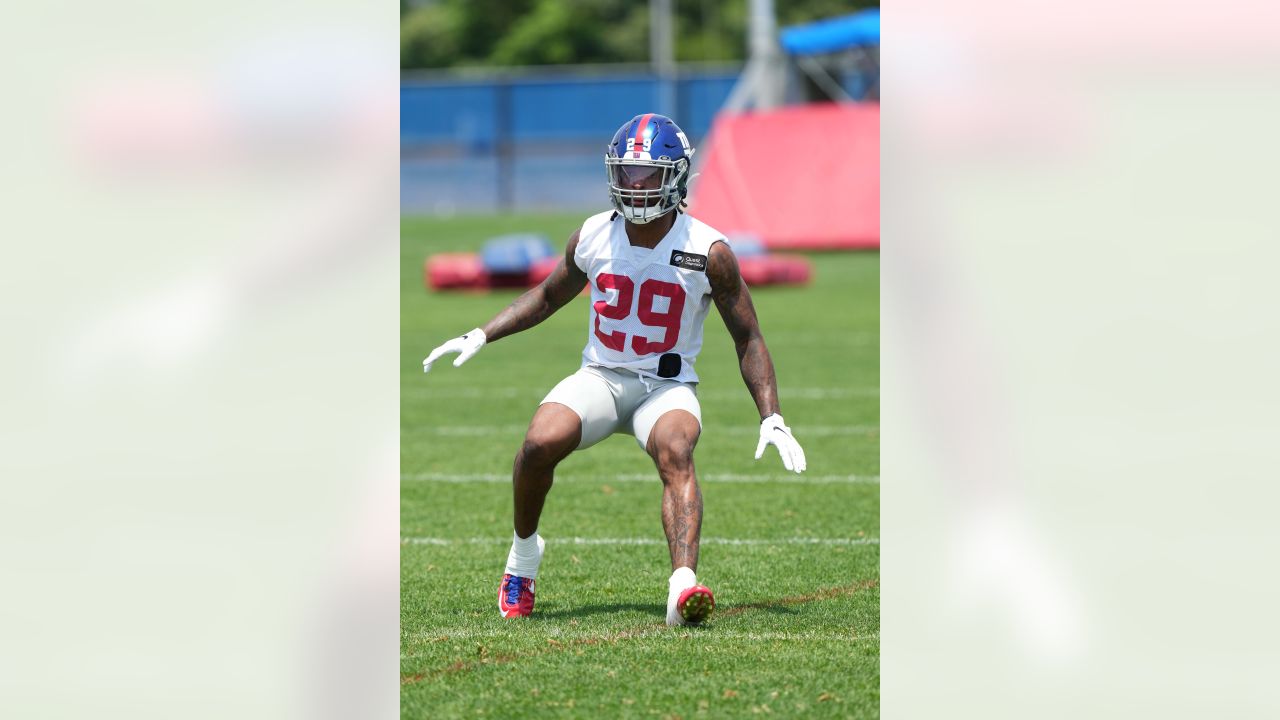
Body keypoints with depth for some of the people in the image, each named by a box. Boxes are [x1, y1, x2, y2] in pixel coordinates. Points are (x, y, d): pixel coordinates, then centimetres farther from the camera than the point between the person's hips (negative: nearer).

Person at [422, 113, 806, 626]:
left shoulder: (708, 252, -8)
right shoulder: (593, 238, 0)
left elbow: (747, 339, 0)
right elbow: (548, 296, 20)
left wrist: (771, 419, -8)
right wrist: (481, 337, 9)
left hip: (667, 386, -2)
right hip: (601, 377, 2)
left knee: (674, 451, -35)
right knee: (540, 443, -26)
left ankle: (683, 588, -53)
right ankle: (523, 553, 2)